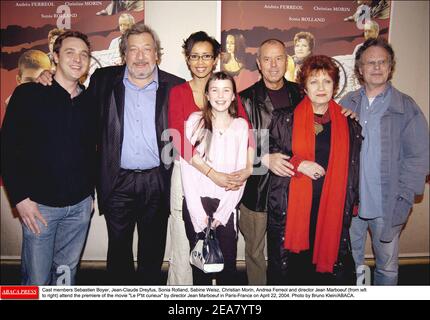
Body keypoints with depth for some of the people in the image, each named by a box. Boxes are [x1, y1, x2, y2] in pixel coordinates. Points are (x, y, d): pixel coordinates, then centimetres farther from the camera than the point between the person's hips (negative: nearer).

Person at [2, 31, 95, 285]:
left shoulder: (89, 100, 6)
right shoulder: (28, 94, -4)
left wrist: (90, 192, 10)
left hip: (80, 205, 3)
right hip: (39, 205, -3)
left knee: (67, 273, 15)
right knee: (37, 279, 8)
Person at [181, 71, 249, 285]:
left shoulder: (241, 125, 3)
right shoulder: (195, 121, -1)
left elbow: (241, 172, 0)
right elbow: (186, 168, -4)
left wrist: (222, 213, -5)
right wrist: (198, 212, -8)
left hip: (226, 205, 1)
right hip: (197, 202, -1)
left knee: (228, 263, 6)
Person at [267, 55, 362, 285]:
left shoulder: (348, 123, 8)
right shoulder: (285, 119, 1)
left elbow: (353, 167, 13)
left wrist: (353, 202, 12)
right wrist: (298, 163, -12)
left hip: (332, 207, 2)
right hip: (290, 207, -1)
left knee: (327, 258, 6)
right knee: (287, 266, 7)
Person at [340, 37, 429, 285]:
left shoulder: (406, 107, -3)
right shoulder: (347, 103, 5)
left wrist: (402, 199, -11)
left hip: (387, 206, -2)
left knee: (387, 266, 14)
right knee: (350, 262, 18)